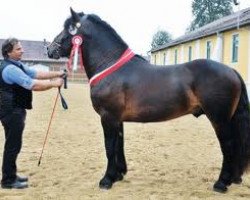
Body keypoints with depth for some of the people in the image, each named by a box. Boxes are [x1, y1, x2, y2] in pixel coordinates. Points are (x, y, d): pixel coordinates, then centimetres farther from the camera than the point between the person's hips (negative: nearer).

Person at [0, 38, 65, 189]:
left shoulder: (18, 65, 14)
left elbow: (36, 73, 14)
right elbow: (33, 85, -24)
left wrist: (56, 74, 4)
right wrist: (53, 84, -17)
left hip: (15, 110, 10)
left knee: (13, 144, 16)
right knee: (13, 145, -3)